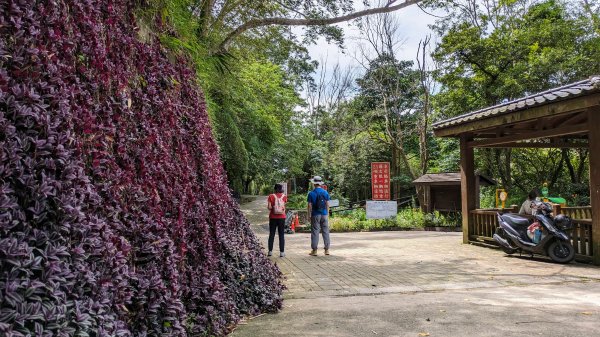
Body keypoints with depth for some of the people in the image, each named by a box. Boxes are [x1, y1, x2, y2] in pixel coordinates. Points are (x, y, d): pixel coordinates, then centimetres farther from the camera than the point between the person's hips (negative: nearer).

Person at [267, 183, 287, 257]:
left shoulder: (271, 196, -7)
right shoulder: (284, 196, -2)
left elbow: (269, 207, -13)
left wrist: (273, 208, 8)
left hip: (273, 217, -1)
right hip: (282, 217, 1)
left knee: (271, 234, 8)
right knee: (281, 235, 5)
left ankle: (270, 251, 9)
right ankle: (282, 252, 3)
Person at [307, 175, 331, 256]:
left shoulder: (311, 193, -5)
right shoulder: (325, 192, 3)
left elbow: (310, 205, -5)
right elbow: (327, 204, 4)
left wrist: (309, 215, 3)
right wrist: (327, 213, 13)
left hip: (315, 215, -2)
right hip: (324, 215, 2)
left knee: (315, 232, 2)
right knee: (325, 231, 7)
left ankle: (314, 250, 3)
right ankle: (327, 250, 10)